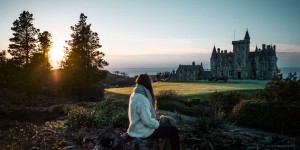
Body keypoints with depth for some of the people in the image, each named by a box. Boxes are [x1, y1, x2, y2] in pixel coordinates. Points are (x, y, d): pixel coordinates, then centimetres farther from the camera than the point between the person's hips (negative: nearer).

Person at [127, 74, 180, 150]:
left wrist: (156, 122, 10)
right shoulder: (142, 99, -27)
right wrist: (158, 124, -9)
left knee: (165, 125, 28)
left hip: (138, 128, 10)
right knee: (173, 131, -3)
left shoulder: (134, 95, 3)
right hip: (144, 131, -10)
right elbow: (147, 121, -27)